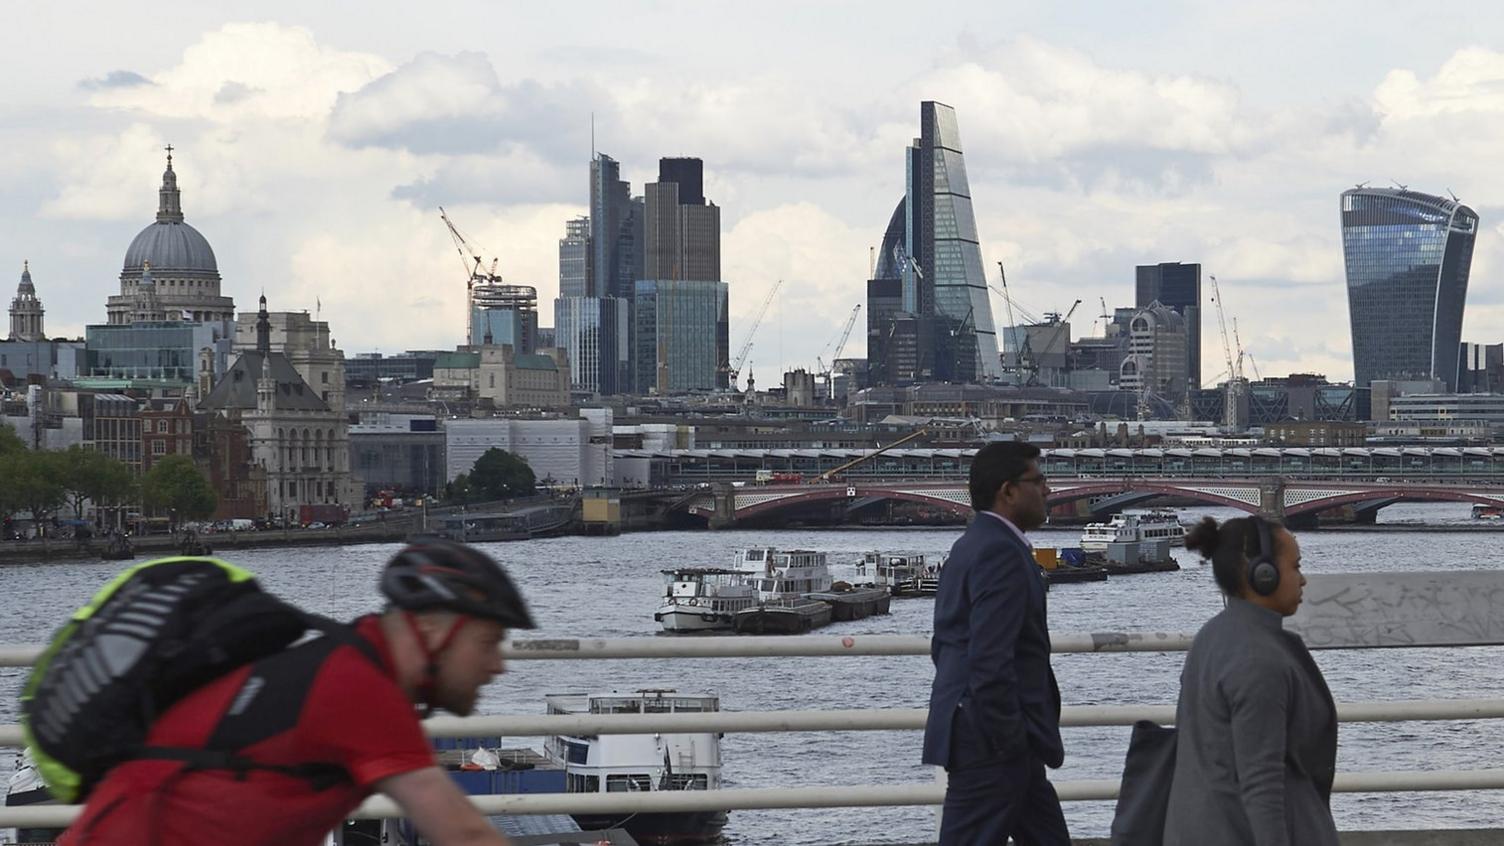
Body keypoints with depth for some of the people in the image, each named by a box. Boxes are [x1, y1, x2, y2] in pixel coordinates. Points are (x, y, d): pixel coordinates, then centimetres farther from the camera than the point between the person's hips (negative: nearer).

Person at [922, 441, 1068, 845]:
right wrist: (1010, 741, -19)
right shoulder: (1001, 553, -17)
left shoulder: (971, 546, 15)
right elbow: (990, 660, -25)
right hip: (991, 742, -11)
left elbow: (944, 644, 20)